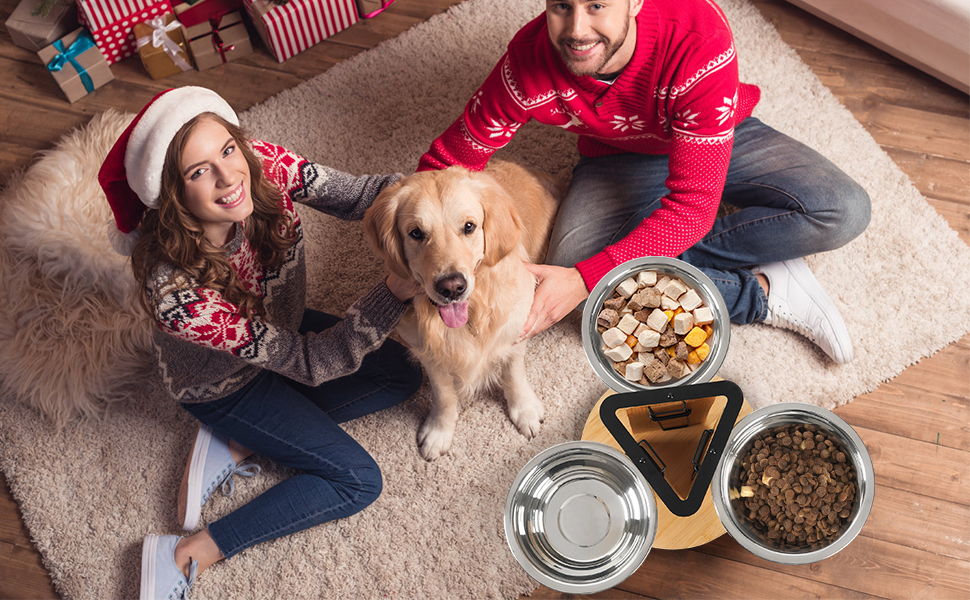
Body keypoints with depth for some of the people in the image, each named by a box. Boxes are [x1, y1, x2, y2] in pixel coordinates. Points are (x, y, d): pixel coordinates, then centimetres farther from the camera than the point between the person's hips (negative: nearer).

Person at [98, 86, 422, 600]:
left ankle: (233, 444, 4)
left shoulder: (263, 165, -30)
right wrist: (397, 289, -47)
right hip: (224, 385, -6)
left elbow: (353, 194, -20)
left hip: (281, 328, 6)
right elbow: (308, 363, -36)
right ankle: (187, 556, -1)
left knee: (402, 375, 5)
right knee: (357, 480, -8)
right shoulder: (174, 289, -41)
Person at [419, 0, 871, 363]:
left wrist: (584, 278, -42)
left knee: (843, 212, -24)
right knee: (570, 265, -30)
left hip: (720, 141, -1)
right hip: (618, 160, 1)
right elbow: (447, 161, -16)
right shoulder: (528, 67, -29)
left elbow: (693, 204, -37)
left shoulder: (699, 39, -37)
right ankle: (764, 291, -16)